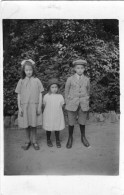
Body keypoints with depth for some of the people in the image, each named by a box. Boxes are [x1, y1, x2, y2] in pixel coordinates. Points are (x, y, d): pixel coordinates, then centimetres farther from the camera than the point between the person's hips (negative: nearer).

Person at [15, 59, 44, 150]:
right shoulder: (21, 81, 3)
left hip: (34, 106, -1)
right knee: (26, 125, 8)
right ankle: (28, 141, 25)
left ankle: (34, 141, 22)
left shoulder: (36, 80, 0)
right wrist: (19, 107, -1)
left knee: (33, 125, 6)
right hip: (24, 106, 1)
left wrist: (39, 106, -3)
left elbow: (40, 94, 1)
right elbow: (19, 95, 5)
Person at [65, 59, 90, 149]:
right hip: (72, 104, -1)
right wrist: (67, 104, 5)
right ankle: (70, 138, 25)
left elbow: (88, 92, 12)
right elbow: (66, 92, 5)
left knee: (82, 122, 11)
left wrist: (86, 103, 12)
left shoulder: (87, 79, 4)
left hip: (83, 105, 1)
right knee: (71, 123, 5)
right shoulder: (70, 79, -1)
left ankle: (83, 137, 33)